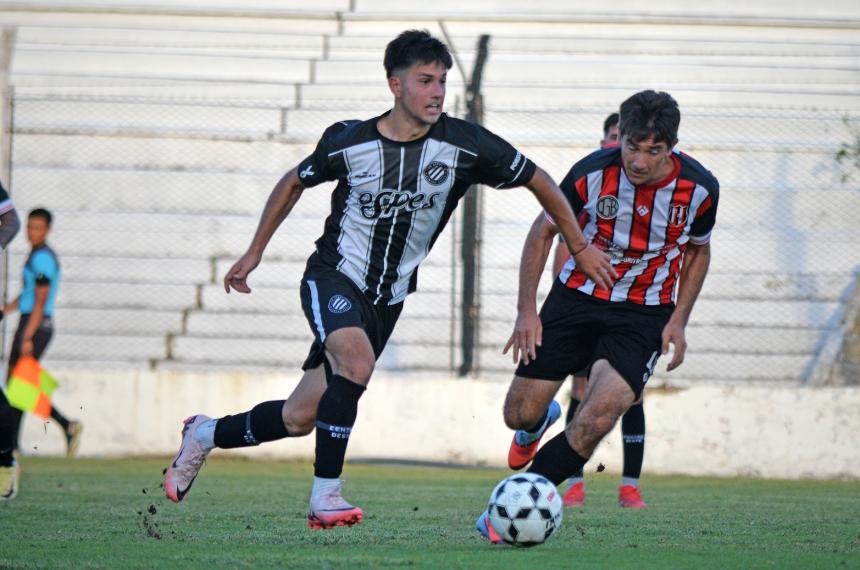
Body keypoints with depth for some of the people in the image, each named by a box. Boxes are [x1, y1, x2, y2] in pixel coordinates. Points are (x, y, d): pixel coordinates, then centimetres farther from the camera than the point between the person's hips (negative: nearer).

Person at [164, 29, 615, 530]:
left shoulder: (466, 146, -12)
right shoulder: (349, 142, -11)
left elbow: (539, 182, 1)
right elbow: (294, 183, 9)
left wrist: (581, 247, 7)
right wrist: (255, 253, 13)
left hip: (387, 298, 3)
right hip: (333, 277, -3)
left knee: (299, 419, 5)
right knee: (357, 360, -34)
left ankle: (207, 434, 33)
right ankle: (325, 496, -26)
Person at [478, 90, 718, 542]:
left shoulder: (699, 189, -13)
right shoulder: (592, 173, -17)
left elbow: (697, 251, 8)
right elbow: (544, 230, -1)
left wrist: (678, 321, -2)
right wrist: (527, 311, -6)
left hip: (644, 314, -1)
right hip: (577, 297, 1)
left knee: (597, 420, -23)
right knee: (519, 415, 2)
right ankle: (541, 422, 42)